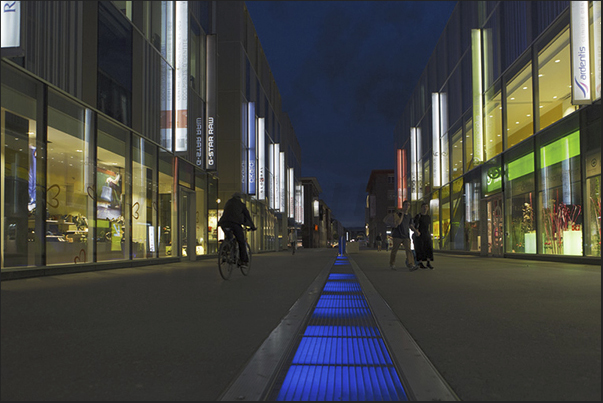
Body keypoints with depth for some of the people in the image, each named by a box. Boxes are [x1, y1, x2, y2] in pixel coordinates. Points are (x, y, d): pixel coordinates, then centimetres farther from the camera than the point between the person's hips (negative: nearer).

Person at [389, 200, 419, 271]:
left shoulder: (409, 215, 12)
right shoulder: (397, 214, -5)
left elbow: (411, 225, 17)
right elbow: (398, 223, -20)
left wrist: (416, 231, -2)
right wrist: (402, 214, -17)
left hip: (406, 236, 4)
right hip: (397, 236, -3)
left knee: (408, 249, -14)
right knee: (394, 250, 7)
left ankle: (411, 265, -26)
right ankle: (391, 264, 26)